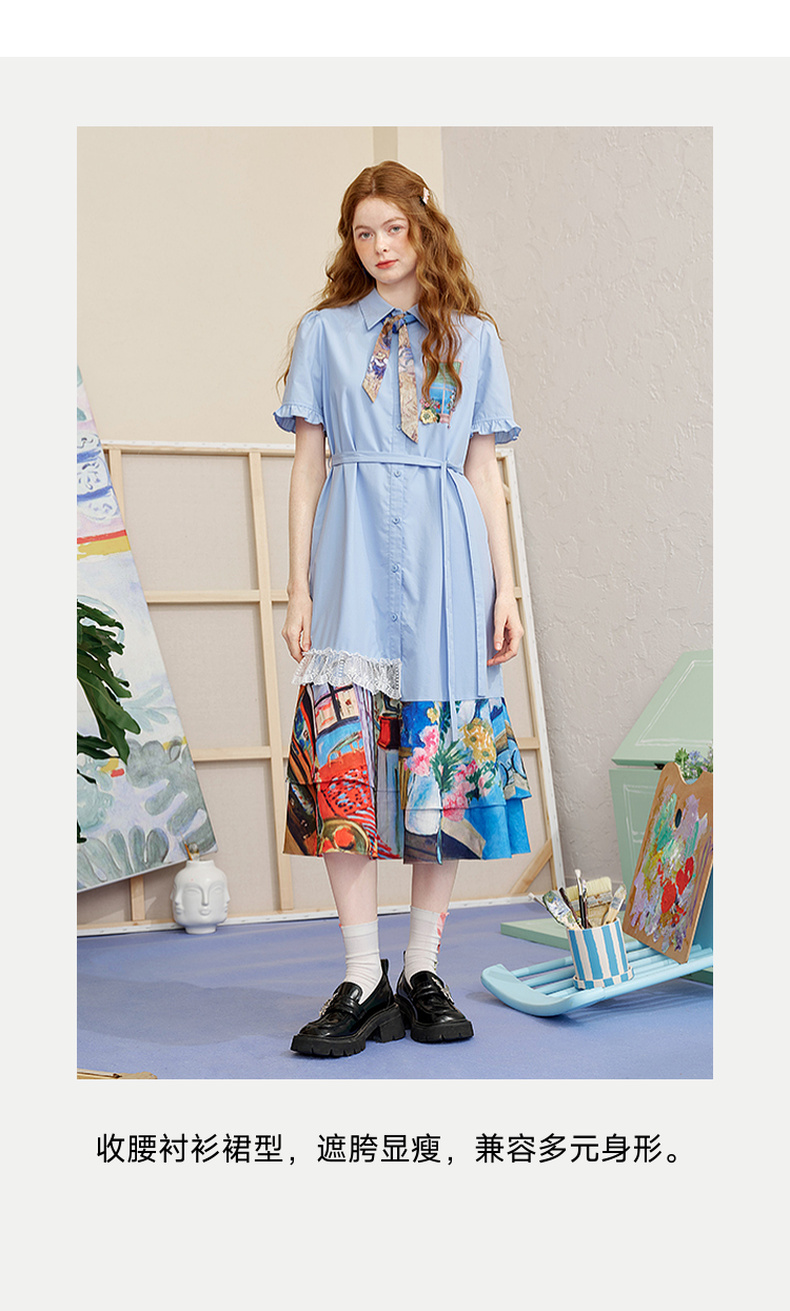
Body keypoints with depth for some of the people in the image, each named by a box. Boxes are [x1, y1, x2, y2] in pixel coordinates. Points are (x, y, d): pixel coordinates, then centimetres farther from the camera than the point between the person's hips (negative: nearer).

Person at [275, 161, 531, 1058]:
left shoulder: (473, 337, 15)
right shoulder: (325, 331, 13)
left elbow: (484, 469, 12)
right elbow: (308, 462, 9)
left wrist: (506, 587, 5)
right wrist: (299, 584, 1)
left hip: (446, 559, 1)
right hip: (355, 558, -1)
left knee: (443, 762, -1)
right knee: (342, 759, -11)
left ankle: (423, 972, 9)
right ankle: (363, 981, -5)